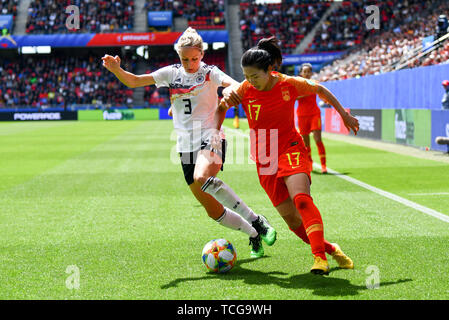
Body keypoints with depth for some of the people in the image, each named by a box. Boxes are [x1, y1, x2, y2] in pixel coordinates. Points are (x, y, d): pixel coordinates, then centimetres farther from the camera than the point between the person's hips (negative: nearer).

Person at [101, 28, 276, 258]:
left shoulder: (210, 73, -4)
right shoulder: (172, 73, 8)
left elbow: (235, 85, -23)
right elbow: (133, 81, 8)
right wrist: (116, 69, -11)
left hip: (210, 139, -5)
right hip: (186, 146, 5)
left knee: (202, 178, -37)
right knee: (214, 211, 4)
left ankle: (256, 221, -26)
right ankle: (254, 235, 28)